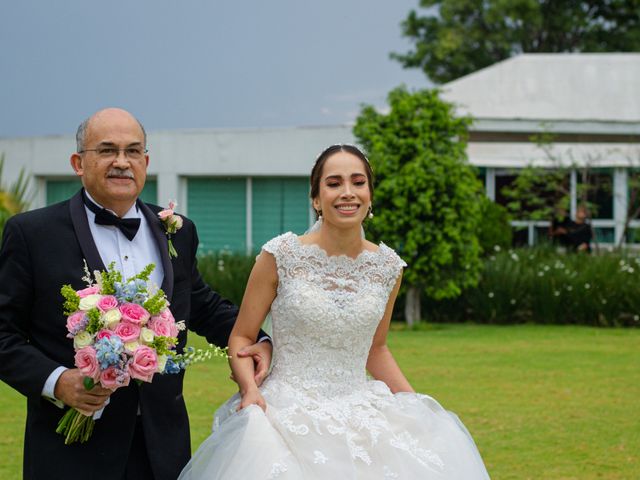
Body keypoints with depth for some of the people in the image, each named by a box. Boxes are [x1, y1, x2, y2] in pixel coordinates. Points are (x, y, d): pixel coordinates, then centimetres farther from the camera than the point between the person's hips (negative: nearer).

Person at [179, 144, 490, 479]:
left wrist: (416, 403, 9)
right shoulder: (281, 256, -7)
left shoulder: (387, 267, 3)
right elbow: (241, 337, 0)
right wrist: (250, 388, -17)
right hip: (289, 412, -3)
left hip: (360, 411, 3)